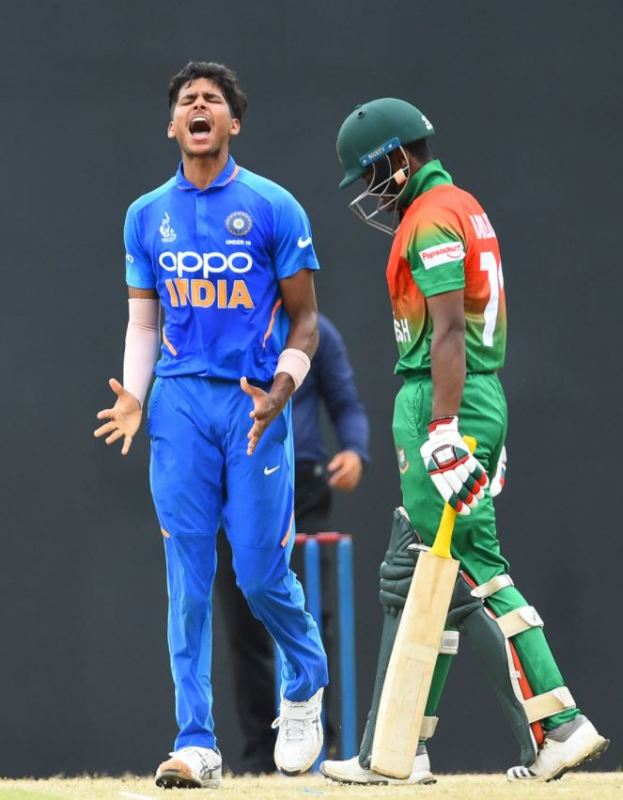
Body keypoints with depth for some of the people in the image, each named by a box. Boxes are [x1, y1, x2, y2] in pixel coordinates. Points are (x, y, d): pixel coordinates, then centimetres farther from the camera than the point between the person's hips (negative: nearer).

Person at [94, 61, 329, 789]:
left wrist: (281, 391, -15)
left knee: (260, 572, -4)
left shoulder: (274, 209, 0)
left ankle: (306, 684, 26)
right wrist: (133, 397, -1)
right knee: (187, 575, -3)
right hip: (179, 402, 3)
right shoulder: (147, 215, 11)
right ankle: (195, 743, -2)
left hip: (254, 403, -3)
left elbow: (304, 320, 2)